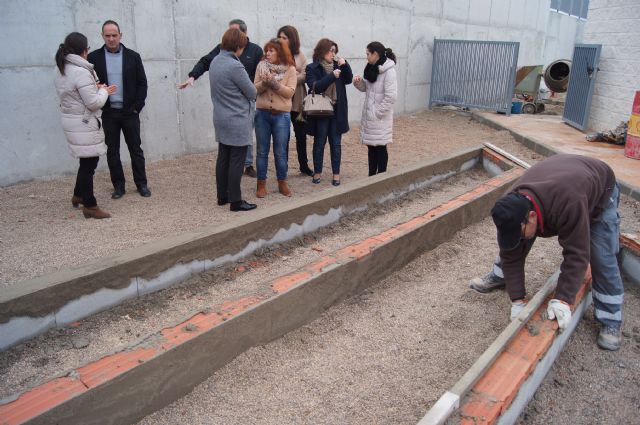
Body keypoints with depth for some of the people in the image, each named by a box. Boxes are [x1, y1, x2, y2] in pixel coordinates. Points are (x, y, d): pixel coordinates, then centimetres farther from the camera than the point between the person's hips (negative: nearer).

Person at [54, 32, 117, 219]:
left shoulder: (61, 70, 10)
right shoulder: (81, 72, -20)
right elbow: (93, 103, -19)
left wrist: (98, 90, 10)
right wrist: (103, 91, -1)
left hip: (71, 120, 9)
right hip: (84, 123, -9)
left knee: (87, 161, 21)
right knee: (89, 163, -2)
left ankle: (78, 195, 34)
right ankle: (90, 206, 5)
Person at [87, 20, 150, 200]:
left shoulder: (133, 56, 2)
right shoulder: (94, 57, 2)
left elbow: (142, 83, 2)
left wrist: (137, 107, -5)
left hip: (129, 112, -1)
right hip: (108, 113, 1)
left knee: (136, 149, 6)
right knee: (112, 151, 6)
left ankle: (141, 184, 15)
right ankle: (118, 185, 16)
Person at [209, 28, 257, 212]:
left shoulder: (214, 62, 7)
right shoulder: (235, 66, -19)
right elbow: (252, 93, -10)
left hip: (221, 120, 8)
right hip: (238, 122, -8)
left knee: (223, 159, 14)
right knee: (236, 162, -2)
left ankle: (222, 196, 24)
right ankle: (235, 201, 5)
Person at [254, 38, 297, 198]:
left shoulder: (290, 69, -2)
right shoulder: (261, 66, 3)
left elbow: (290, 92, -10)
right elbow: (255, 89, -1)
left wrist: (274, 83, -20)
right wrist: (264, 83, -20)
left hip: (282, 115, -2)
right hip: (262, 114, 2)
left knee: (280, 152, 6)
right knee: (262, 151, 6)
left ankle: (282, 183, 21)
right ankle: (261, 184, 16)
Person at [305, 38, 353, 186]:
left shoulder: (337, 65, 9)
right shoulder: (312, 68, -4)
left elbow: (349, 80, 5)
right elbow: (315, 87, -16)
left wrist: (345, 65, -9)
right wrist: (332, 76, -22)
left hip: (337, 111, 3)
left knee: (336, 143, 7)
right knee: (319, 143, 7)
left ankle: (336, 174, 13)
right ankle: (317, 173, 19)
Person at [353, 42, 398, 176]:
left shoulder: (389, 71, -17)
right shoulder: (372, 69, 8)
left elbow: (391, 97, -21)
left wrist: (378, 112, -17)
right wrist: (359, 82, -2)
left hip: (380, 118, -8)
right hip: (369, 116, 8)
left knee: (380, 147, 2)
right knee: (371, 146, 14)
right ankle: (371, 175, 25)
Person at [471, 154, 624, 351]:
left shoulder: (568, 204, -49)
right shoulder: (513, 208, -31)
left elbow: (576, 255, -41)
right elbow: (511, 256, -23)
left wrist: (562, 299, -40)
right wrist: (517, 300, -24)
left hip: (598, 190, -4)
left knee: (602, 259, -13)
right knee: (509, 246, -1)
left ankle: (610, 322, 2)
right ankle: (499, 277, 23)